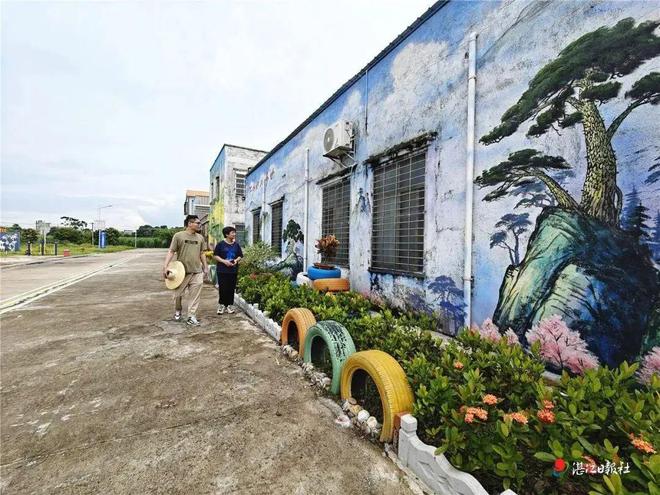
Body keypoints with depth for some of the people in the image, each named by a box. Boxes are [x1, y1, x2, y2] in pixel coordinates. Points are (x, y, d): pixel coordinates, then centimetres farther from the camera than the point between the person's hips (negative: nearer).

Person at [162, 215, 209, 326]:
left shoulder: (200, 237, 9)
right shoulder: (178, 235, -4)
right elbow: (171, 252, -5)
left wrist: (205, 267, 12)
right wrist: (165, 266, -14)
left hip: (197, 272, 3)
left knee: (195, 296, 2)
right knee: (178, 294, 11)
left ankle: (191, 317, 12)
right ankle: (177, 311, 38)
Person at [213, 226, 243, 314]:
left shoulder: (237, 245, 8)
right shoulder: (220, 244, -2)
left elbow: (240, 256, 14)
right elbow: (215, 256, -2)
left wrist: (236, 260, -7)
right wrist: (224, 261, -14)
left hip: (233, 271, 3)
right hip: (222, 270, -3)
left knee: (231, 289, 6)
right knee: (222, 288, 0)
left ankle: (230, 305, 17)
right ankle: (221, 305, 16)